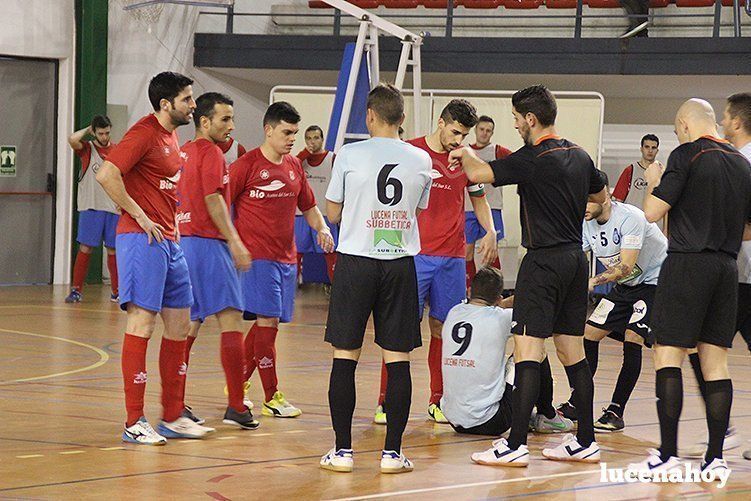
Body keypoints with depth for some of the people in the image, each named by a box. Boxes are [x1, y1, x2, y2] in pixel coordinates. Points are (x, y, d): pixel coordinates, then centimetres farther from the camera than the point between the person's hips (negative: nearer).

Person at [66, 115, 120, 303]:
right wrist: (87, 131, -4)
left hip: (114, 209, 3)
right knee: (85, 249, -6)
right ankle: (76, 290, -2)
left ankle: (117, 292, 13)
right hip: (90, 208, -3)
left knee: (113, 250, 6)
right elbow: (72, 139, -21)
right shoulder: (87, 149, 0)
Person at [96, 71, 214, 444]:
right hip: (142, 240, -10)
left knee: (180, 325, 11)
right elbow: (106, 174, -23)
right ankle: (134, 423, -6)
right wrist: (139, 216, -18)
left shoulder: (171, 135, 16)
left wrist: (170, 224, 16)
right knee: (142, 322, -9)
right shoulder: (145, 133, -12)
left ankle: (173, 417, 18)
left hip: (168, 241, 10)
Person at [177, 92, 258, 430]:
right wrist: (235, 242, -20)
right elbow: (213, 199, -17)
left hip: (184, 241, 9)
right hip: (208, 243, -9)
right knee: (231, 319, -8)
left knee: (189, 325, 11)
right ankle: (236, 407, -12)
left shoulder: (185, 152, 17)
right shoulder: (211, 153, -8)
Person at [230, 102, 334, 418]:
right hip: (257, 258, -7)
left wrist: (322, 227, 5)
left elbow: (308, 206, 25)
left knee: (265, 322, 11)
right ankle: (272, 398, -5)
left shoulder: (294, 167, 13)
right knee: (268, 321, -9)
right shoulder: (247, 165, -7)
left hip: (286, 258, 7)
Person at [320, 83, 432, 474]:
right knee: (397, 360, 3)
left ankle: (342, 450, 3)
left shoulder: (350, 155, -5)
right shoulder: (421, 160, 3)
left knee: (345, 357, 4)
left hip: (356, 262, -2)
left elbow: (334, 214, 4)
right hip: (400, 263, 2)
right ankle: (392, 452, 2)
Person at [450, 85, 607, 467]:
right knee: (572, 353, 12)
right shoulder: (579, 156, 10)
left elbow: (479, 174, -21)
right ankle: (586, 442, 15)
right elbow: (600, 196, 28)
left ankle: (515, 446, -12)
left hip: (544, 260, -8)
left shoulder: (533, 158, -15)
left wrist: (466, 154, 0)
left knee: (527, 351, -9)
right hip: (576, 257, 8)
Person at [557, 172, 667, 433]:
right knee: (589, 334, 0)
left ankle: (616, 412, -13)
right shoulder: (586, 224, -6)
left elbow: (626, 266, -34)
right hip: (626, 286, 8)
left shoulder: (630, 218, -28)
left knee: (632, 339, -19)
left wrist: (593, 281, -47)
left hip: (657, 281, -7)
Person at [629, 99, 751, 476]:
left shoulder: (687, 156, -8)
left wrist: (654, 182, 7)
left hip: (688, 263, -6)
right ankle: (716, 457, 4)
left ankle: (667, 454, -8)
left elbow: (653, 212, -11)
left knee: (668, 357, -4)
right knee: (715, 361, 7)